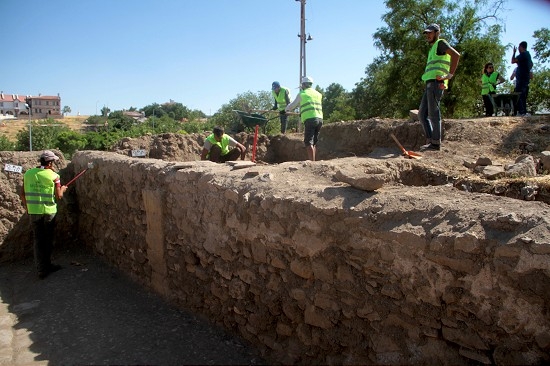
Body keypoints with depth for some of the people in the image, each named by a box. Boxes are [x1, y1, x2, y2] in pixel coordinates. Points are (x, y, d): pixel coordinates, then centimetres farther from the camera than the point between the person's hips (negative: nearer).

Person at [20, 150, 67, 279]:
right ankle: (47, 265, 24)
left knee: (38, 240, 10)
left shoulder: (28, 174, 2)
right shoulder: (53, 176, -11)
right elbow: (59, 196, -9)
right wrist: (62, 189, 12)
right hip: (49, 212, -3)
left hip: (33, 212, 3)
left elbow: (22, 194, 5)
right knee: (48, 239, 12)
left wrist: (27, 207, 19)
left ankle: (42, 269, 12)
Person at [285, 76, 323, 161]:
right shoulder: (318, 94, 20)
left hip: (310, 119, -5)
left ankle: (312, 162, -17)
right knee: (314, 142, 14)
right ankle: (312, 160, 15)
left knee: (309, 142, -7)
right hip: (320, 119, 6)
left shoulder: (302, 94, 6)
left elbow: (292, 105, 15)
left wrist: (286, 109, 37)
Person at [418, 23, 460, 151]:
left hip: (436, 82, -10)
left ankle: (436, 142, -8)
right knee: (422, 113, 6)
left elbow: (456, 55, -14)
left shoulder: (441, 43, 2)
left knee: (433, 112, -11)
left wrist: (450, 75, -18)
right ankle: (430, 140, 7)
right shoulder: (433, 49, 29)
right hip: (429, 83, 10)